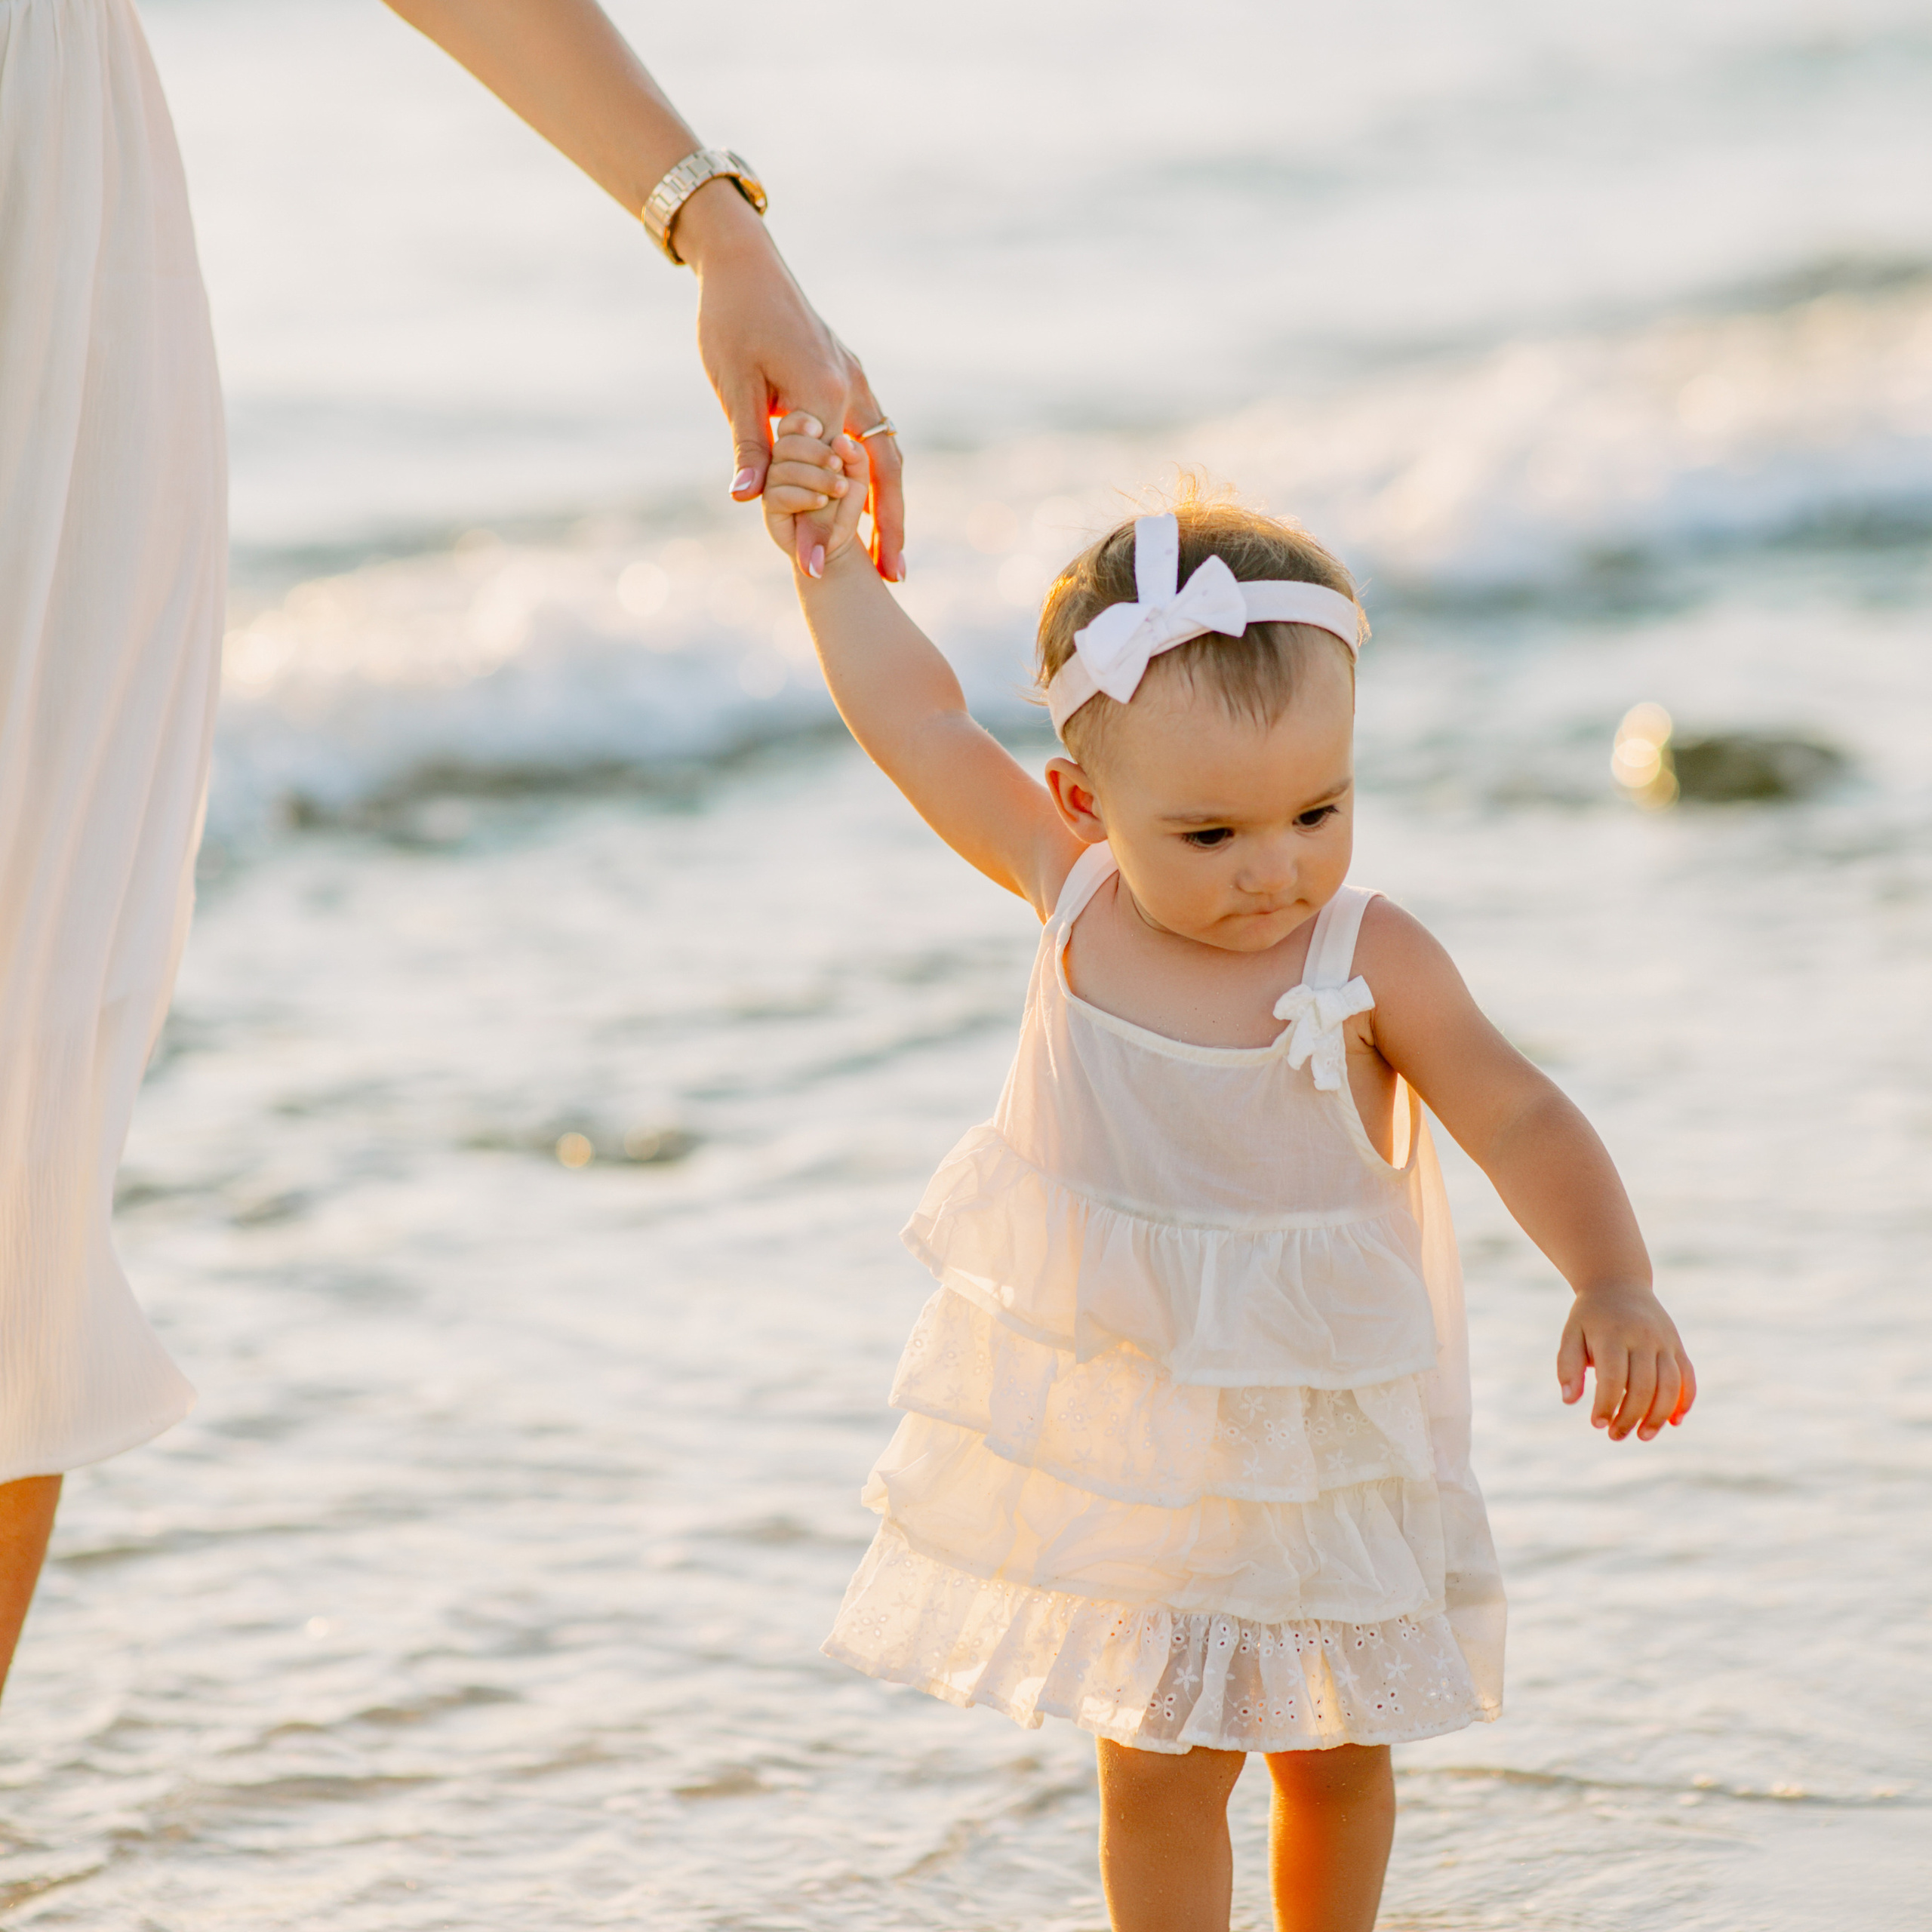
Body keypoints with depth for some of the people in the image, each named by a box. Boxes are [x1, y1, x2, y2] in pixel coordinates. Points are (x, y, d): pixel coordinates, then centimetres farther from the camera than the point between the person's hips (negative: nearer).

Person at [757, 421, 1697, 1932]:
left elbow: (1522, 1122, -20)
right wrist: (831, 558, 6)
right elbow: (921, 721, 3)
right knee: (1157, 1768, 5)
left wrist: (1615, 1283, -35)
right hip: (1114, 1436, 1)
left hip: (1318, 1430, -1)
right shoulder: (1074, 891, -9)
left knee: (1333, 1753, 16)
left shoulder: (1370, 964, -17)